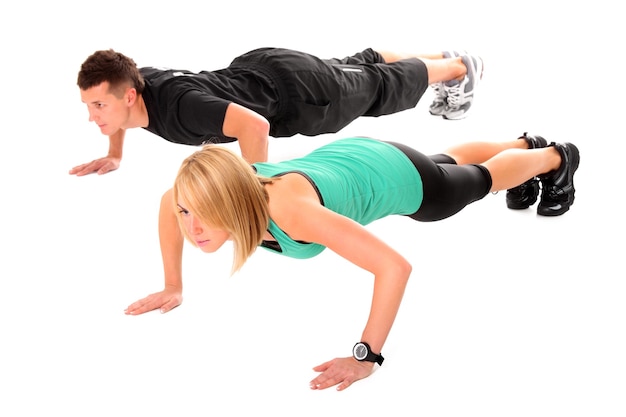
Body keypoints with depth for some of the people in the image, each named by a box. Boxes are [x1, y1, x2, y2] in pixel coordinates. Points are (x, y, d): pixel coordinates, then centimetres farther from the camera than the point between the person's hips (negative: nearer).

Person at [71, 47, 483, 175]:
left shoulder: (177, 106, -42)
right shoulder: (132, 82, -17)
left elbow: (256, 125, -50)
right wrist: (114, 156, 3)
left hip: (293, 92, -7)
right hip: (258, 66, 8)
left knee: (385, 87, 18)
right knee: (355, 67, 31)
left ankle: (461, 67, 44)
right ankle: (442, 55, 55)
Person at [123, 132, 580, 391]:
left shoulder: (293, 211, -50)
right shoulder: (209, 192, -32)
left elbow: (396, 266, -51)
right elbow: (167, 202, -6)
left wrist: (367, 356, -47)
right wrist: (173, 286, -6)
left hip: (397, 175, -6)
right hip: (345, 157, 6)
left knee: (482, 178, 27)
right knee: (450, 159, 37)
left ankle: (556, 157, 59)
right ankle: (524, 142, 68)